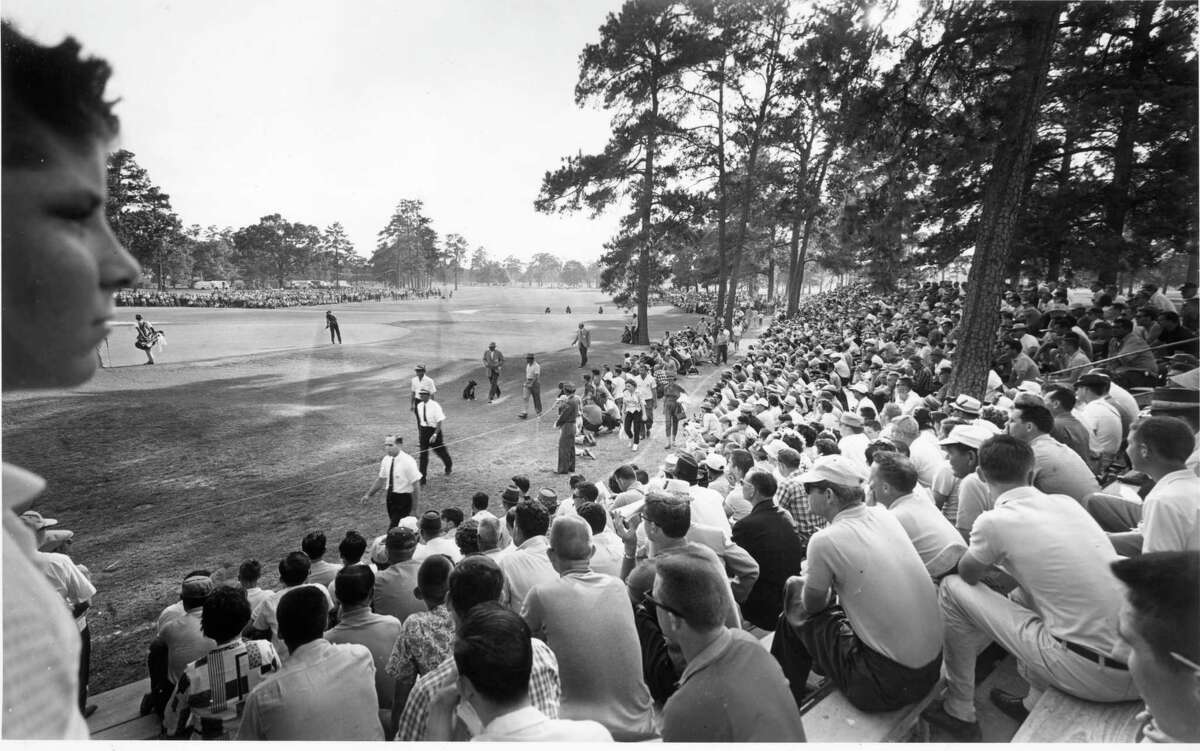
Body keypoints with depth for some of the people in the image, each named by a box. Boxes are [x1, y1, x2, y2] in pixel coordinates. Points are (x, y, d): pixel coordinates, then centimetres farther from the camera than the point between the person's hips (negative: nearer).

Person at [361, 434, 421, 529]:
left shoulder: (408, 462, -21)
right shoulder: (386, 460, -1)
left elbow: (415, 487, -17)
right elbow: (381, 479, 14)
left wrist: (414, 510, -14)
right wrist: (368, 495, 7)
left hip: (404, 499, -7)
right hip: (390, 498, 7)